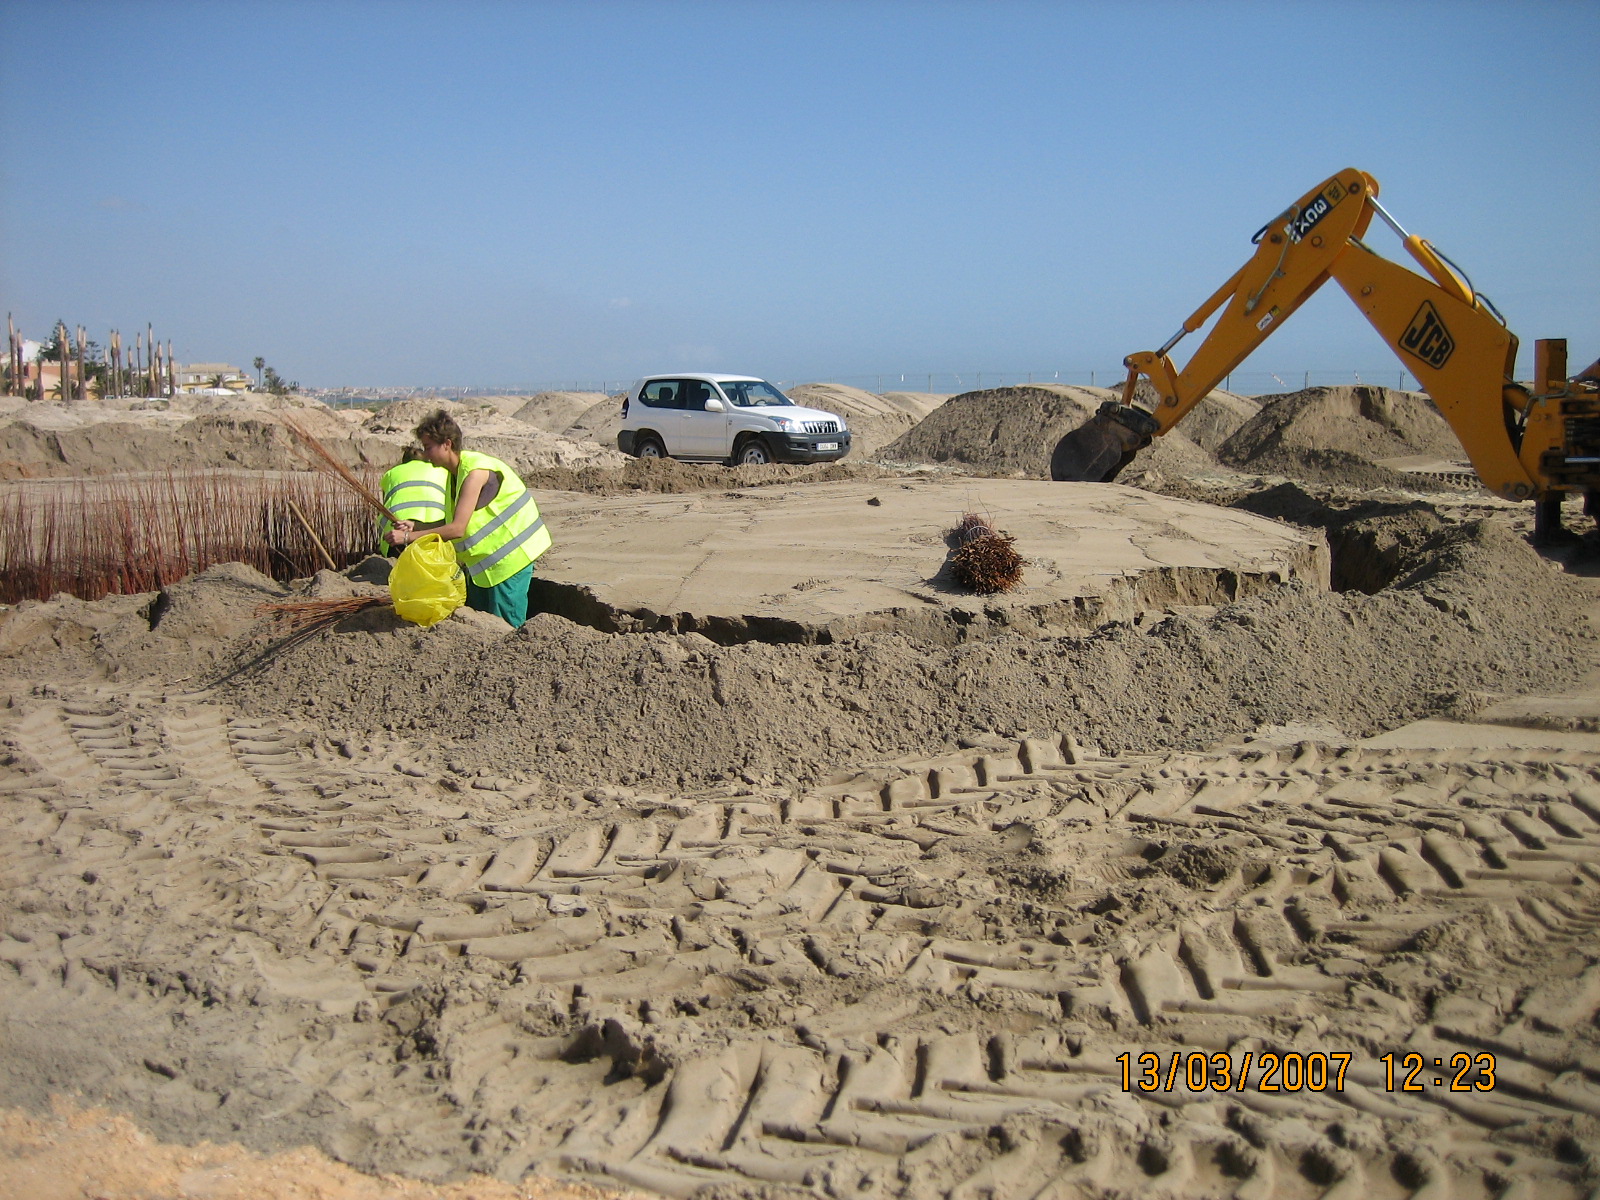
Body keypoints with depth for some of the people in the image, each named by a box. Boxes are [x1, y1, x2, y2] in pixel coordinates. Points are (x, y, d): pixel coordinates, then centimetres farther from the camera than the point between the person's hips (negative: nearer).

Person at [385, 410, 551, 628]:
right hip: (483, 558, 10)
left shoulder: (475, 472, -23)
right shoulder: (456, 472, 6)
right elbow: (452, 522, 8)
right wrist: (416, 528, -8)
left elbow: (458, 529, -28)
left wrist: (408, 536, -25)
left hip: (508, 555, -10)